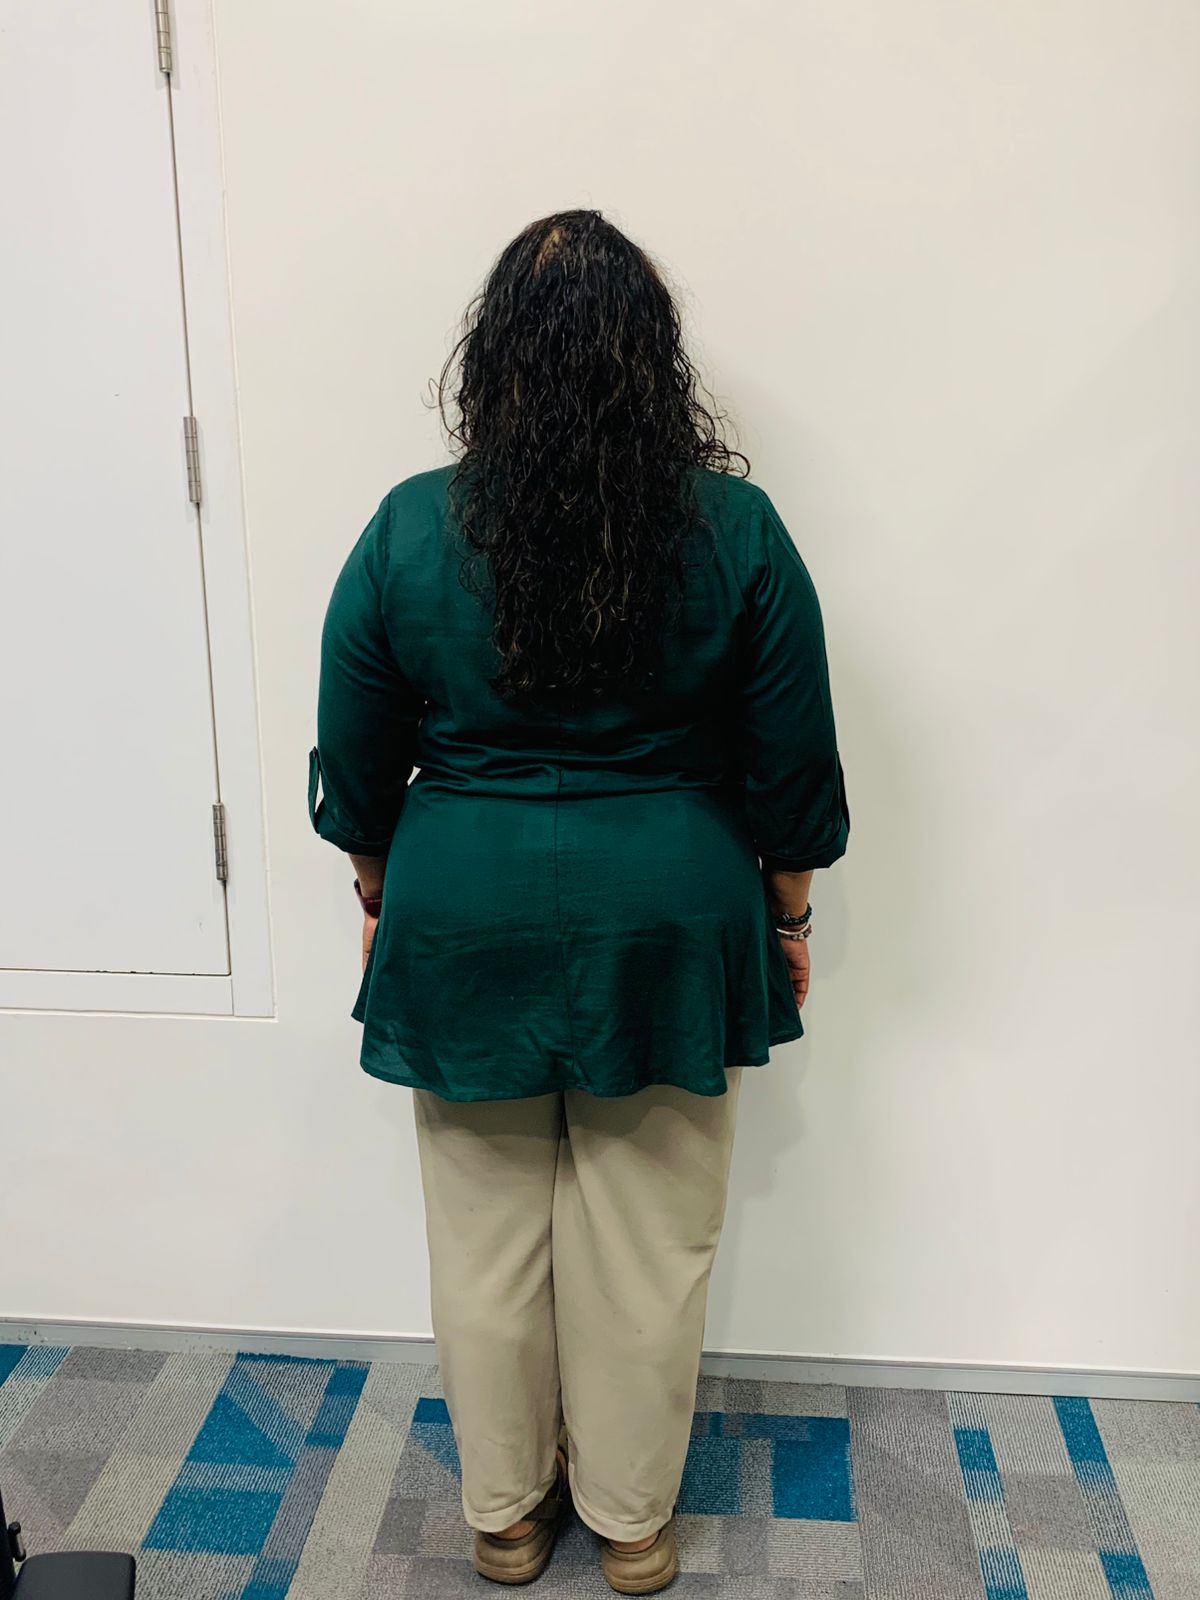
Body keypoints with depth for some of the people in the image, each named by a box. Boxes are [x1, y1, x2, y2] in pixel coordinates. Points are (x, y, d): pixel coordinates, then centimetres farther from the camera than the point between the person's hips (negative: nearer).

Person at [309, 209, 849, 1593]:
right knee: (650, 1245, 16)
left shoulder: (407, 531, -9)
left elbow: (355, 766, 0)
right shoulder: (735, 528, -10)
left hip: (466, 925, 1)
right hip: (670, 927, 0)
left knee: (487, 1241, 17)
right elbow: (791, 764, -4)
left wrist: (378, 895, 15)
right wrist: (788, 914, 11)